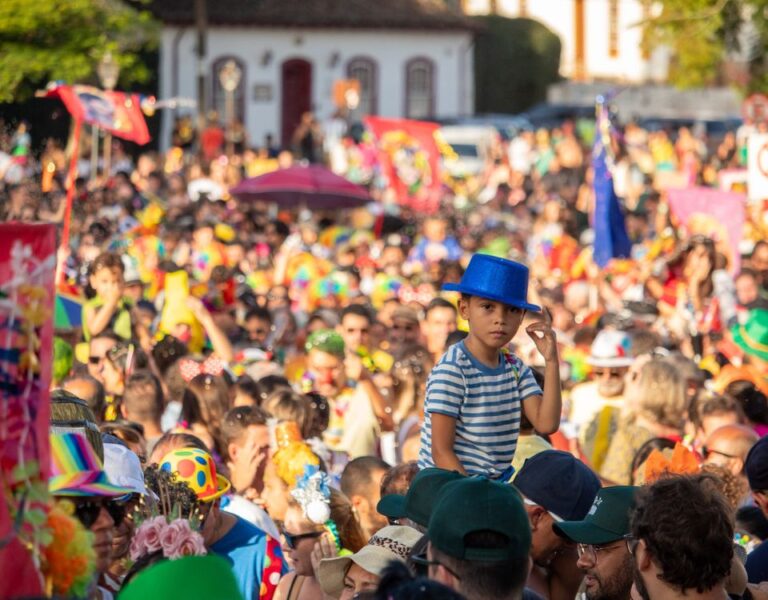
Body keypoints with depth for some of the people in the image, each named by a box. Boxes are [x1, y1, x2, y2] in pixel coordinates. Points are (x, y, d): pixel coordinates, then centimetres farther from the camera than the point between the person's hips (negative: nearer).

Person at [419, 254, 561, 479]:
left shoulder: (516, 368, 7)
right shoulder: (451, 370, -14)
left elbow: (546, 424, -6)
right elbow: (441, 452, -14)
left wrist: (551, 361, -8)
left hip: (496, 484, 6)